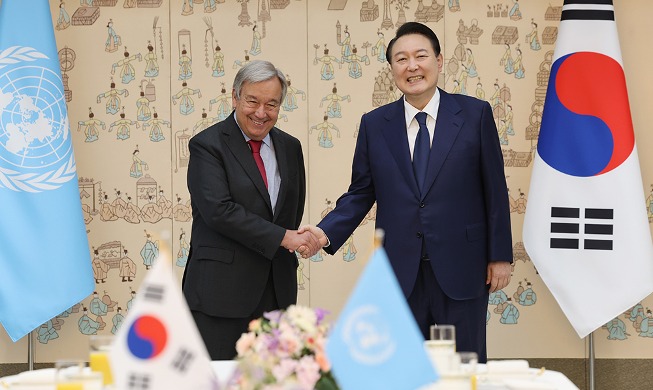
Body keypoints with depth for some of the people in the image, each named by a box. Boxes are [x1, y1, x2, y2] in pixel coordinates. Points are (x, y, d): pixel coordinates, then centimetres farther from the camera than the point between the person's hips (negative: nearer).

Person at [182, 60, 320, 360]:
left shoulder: (289, 147, 13)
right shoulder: (207, 145, -6)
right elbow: (219, 210, -17)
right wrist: (282, 237, -18)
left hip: (276, 290, 6)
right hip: (221, 289, -5)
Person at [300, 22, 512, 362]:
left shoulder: (475, 114, 0)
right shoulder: (374, 124, 6)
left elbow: (495, 190, 1)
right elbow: (360, 193, 8)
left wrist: (500, 255, 0)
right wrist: (326, 232, -8)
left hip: (461, 267, -2)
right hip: (400, 271, 2)